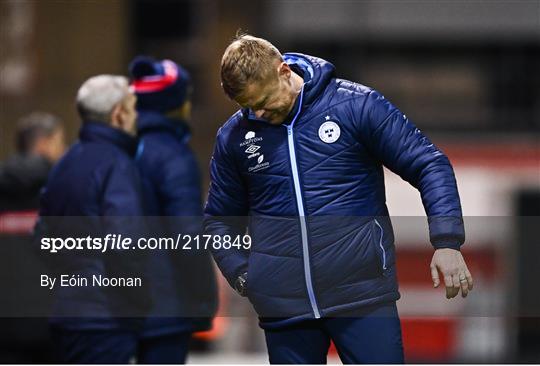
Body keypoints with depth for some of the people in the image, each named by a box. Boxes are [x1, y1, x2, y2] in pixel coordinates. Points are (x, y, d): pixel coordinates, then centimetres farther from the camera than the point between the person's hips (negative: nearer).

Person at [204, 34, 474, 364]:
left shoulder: (356, 105, -5)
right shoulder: (234, 136, 6)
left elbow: (430, 165, -3)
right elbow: (220, 221, 19)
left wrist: (447, 242, -14)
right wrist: (243, 275, 2)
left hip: (363, 296, -3)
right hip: (284, 307, 3)